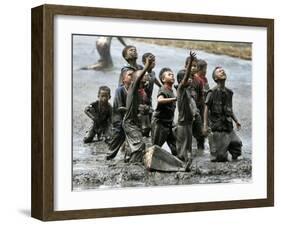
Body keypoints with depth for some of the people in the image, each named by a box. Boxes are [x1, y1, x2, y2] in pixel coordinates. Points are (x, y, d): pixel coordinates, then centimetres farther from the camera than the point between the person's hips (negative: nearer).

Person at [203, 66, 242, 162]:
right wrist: (205, 126, -12)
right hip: (218, 128, -6)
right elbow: (206, 109, -8)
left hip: (228, 127, 6)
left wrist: (236, 121, 16)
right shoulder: (212, 92, -8)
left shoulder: (229, 92, 11)